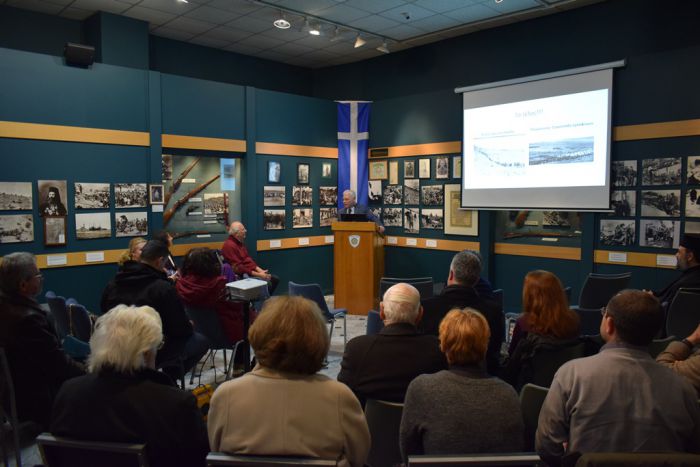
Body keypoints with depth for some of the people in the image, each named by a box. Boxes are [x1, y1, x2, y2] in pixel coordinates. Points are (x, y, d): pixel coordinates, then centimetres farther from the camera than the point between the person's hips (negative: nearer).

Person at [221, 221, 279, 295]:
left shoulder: (240, 243, 12)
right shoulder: (229, 246, -19)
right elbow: (238, 268, -23)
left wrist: (260, 270, 1)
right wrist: (258, 275, -20)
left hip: (251, 270, 10)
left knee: (275, 279, 6)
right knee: (267, 283, -24)